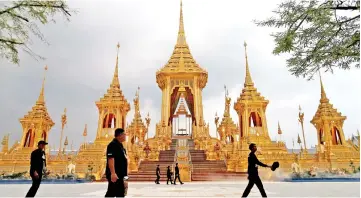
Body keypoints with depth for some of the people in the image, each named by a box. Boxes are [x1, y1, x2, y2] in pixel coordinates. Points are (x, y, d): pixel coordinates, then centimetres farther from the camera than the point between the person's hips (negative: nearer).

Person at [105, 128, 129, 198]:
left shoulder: (120, 145, 16)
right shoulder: (113, 145, -15)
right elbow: (110, 159, -25)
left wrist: (125, 173, 25)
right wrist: (113, 173, -31)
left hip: (120, 174, 10)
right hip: (115, 174, -10)